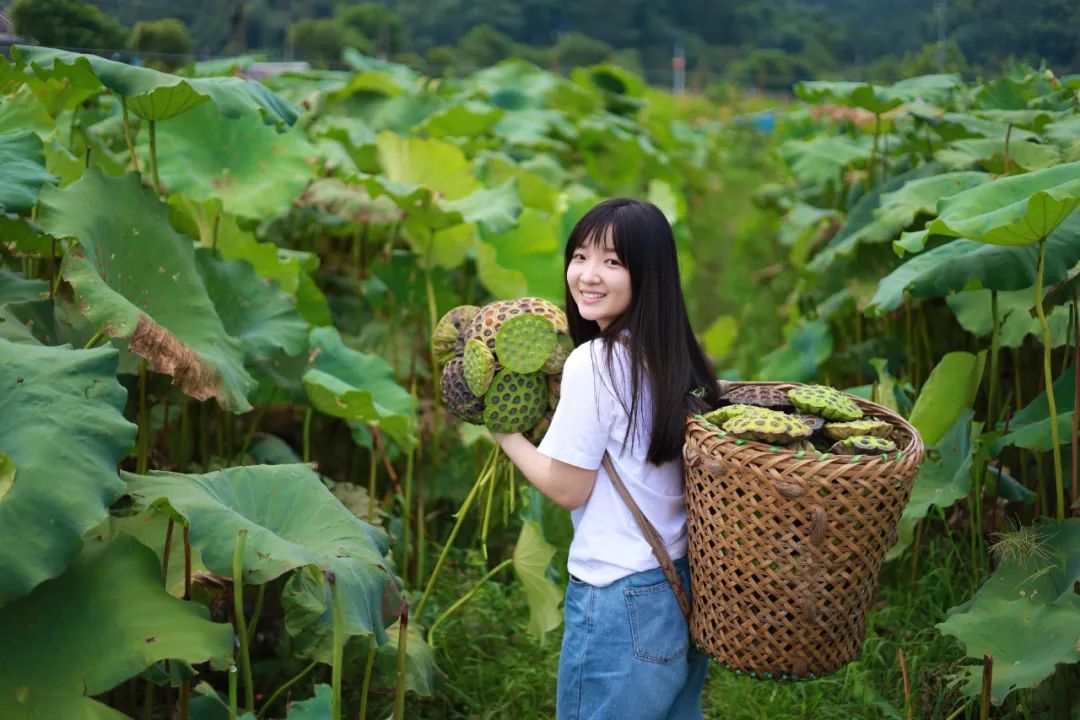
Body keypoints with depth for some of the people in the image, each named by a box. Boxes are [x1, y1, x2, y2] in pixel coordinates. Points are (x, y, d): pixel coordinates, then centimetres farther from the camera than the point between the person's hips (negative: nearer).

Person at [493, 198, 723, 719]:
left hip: (620, 597, -8)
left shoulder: (595, 362, -18)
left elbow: (568, 488, -11)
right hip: (685, 588, 8)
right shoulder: (676, 354, 4)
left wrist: (504, 431, 0)